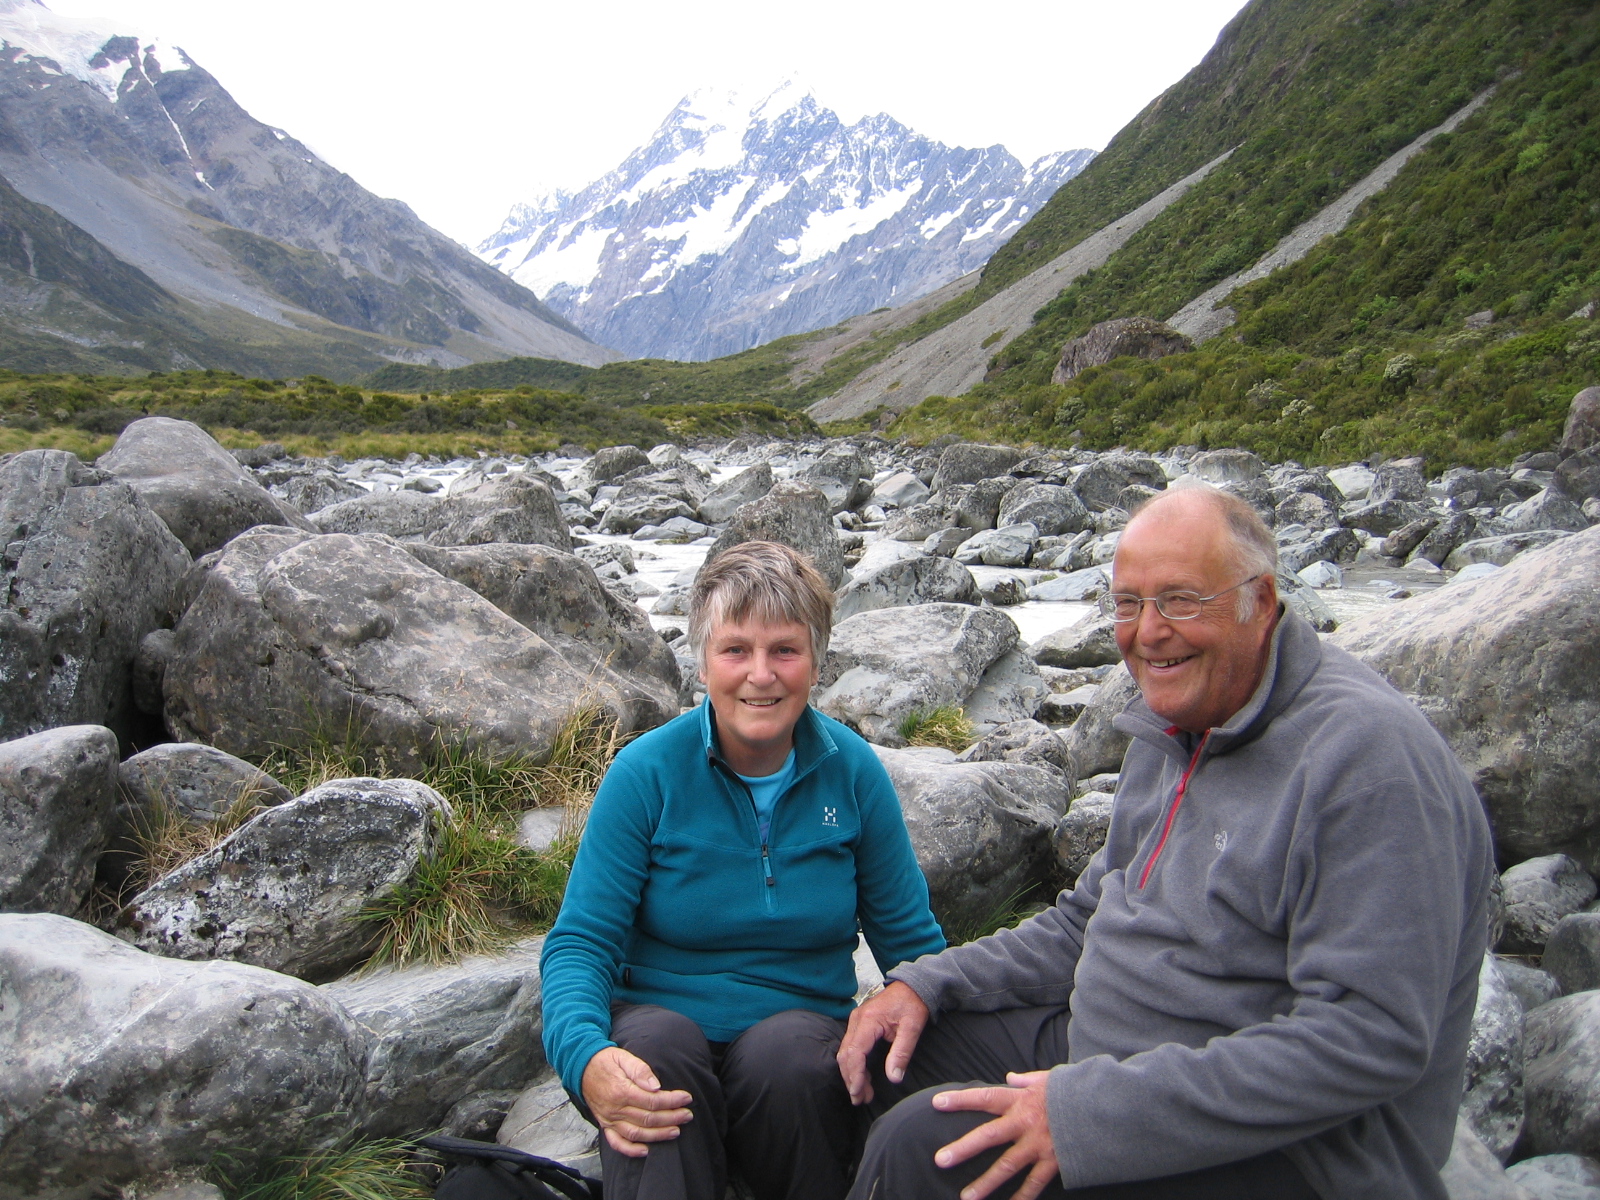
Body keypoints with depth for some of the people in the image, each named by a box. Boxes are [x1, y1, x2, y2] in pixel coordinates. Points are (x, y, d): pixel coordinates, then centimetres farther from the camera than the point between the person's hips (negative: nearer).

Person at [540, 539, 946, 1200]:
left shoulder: (853, 770, -3)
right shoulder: (646, 772, -9)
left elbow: (909, 939, 4)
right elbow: (580, 941, -8)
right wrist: (585, 1057, -29)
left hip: (805, 1026, 2)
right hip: (660, 1016, -2)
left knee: (785, 1053, -31)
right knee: (659, 1048, -34)